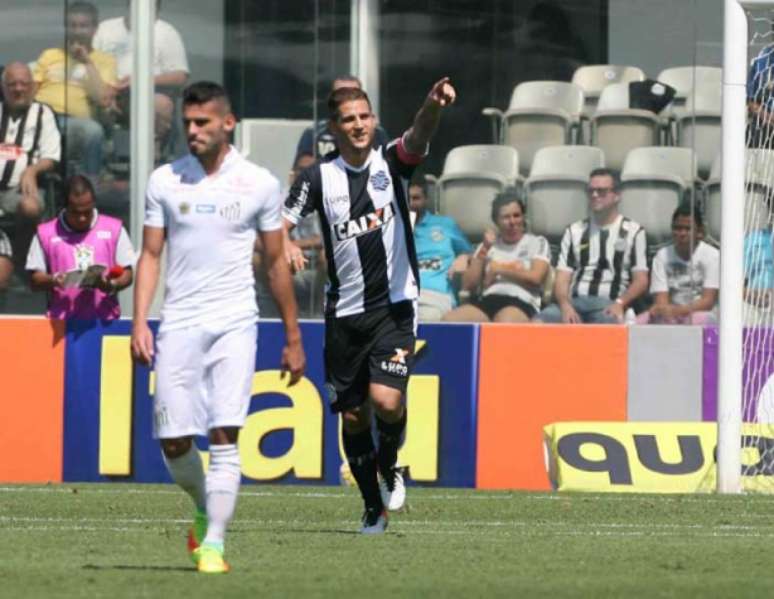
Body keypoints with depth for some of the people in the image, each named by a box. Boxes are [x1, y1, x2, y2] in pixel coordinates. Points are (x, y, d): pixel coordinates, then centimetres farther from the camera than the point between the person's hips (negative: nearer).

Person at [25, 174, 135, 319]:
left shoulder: (114, 229, 9)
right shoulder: (46, 233, 7)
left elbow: (127, 274, 8)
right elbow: (35, 280, 6)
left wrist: (113, 285, -13)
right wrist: (52, 280, -16)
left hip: (105, 320, 1)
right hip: (63, 323, -1)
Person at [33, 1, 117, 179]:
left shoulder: (104, 61, 18)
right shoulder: (49, 56, 28)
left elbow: (103, 100, 2)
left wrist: (87, 63, 2)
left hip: (74, 120, -1)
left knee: (93, 130, -39)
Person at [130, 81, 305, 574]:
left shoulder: (260, 184, 2)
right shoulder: (165, 181, 5)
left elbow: (276, 263, 9)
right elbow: (150, 255, 9)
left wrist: (293, 339, 11)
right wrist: (140, 322, -3)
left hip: (234, 324, -2)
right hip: (179, 324, 2)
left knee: (225, 436, -14)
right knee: (174, 441, 0)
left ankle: (214, 544, -14)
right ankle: (206, 509, 28)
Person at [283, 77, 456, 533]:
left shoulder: (391, 163, -1)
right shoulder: (319, 178, 1)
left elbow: (419, 137, -21)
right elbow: (281, 226, -1)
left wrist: (433, 106, -42)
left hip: (394, 306, -2)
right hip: (345, 312, 2)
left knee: (386, 399, -19)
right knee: (352, 415, 6)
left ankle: (390, 463, 13)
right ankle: (374, 508, 23)